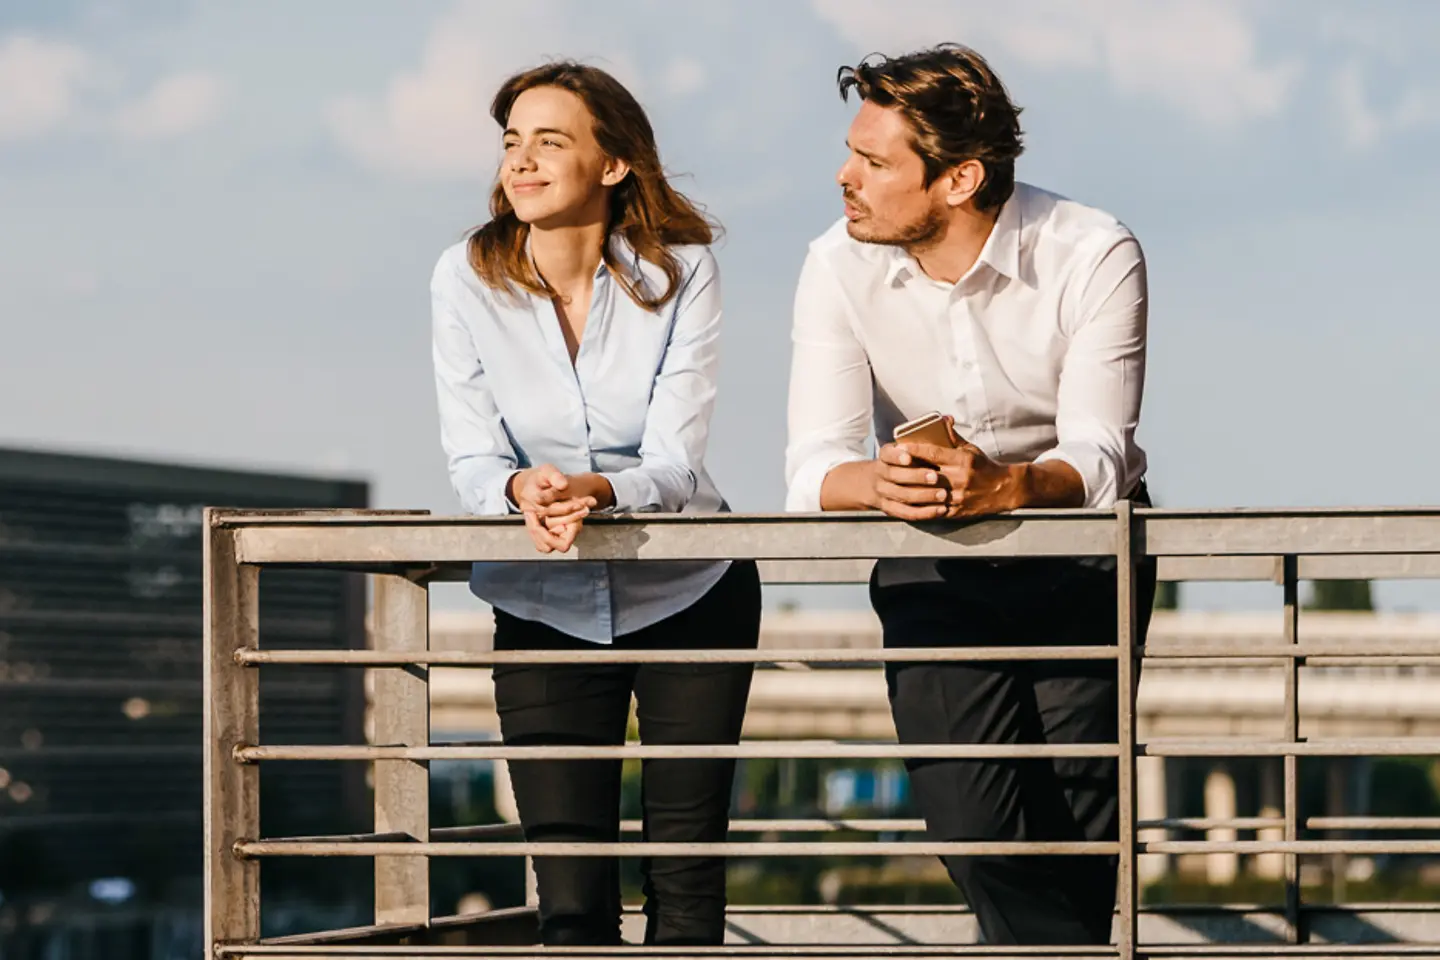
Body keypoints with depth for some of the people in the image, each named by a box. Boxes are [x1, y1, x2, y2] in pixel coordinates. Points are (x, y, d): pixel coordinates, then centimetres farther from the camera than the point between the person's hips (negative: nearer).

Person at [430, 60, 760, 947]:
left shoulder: (680, 271, -12)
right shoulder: (467, 279, -10)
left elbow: (676, 463, -17)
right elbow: (473, 459, -10)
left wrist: (595, 493, -39)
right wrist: (523, 489, -34)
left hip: (687, 597, -1)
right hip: (544, 608, 1)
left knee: (687, 878, 1)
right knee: (571, 895, -4)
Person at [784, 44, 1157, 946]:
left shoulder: (1095, 257, -18)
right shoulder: (840, 269, -13)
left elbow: (1097, 457, -25)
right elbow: (814, 467, -19)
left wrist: (1006, 485, -47)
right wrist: (878, 482, -44)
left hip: (1081, 549, -1)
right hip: (933, 563, 2)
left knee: (1076, 828, -11)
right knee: (969, 821, -16)